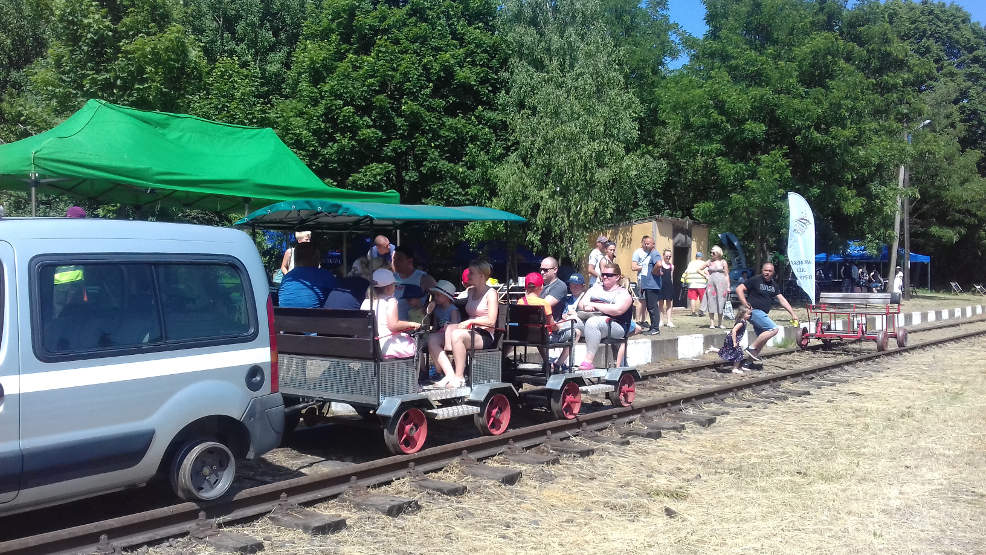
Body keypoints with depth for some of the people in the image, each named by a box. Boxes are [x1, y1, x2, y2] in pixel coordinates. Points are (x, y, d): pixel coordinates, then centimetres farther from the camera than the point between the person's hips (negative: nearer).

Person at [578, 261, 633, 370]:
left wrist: (595, 305, -10)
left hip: (615, 326, -6)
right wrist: (587, 306, -7)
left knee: (592, 322, -36)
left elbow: (617, 310, -15)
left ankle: (588, 361, -38)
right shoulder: (596, 288, 24)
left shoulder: (623, 293, 4)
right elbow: (581, 303, 18)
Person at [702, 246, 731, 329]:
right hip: (711, 284, 1)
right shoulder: (709, 262, 9)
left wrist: (728, 287, -1)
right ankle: (712, 323, 0)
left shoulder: (723, 262, 5)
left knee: (720, 304, 2)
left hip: (721, 284, -1)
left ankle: (720, 323, 10)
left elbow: (726, 275, 4)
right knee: (711, 303, -2)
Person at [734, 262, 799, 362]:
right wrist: (746, 305, -17)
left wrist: (792, 314, 8)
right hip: (754, 311, -9)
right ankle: (752, 348, -14)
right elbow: (739, 289, -11)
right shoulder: (755, 280, -7)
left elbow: (782, 300, 14)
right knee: (773, 329, -19)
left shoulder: (774, 285, 14)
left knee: (763, 339, 11)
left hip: (762, 313, 9)